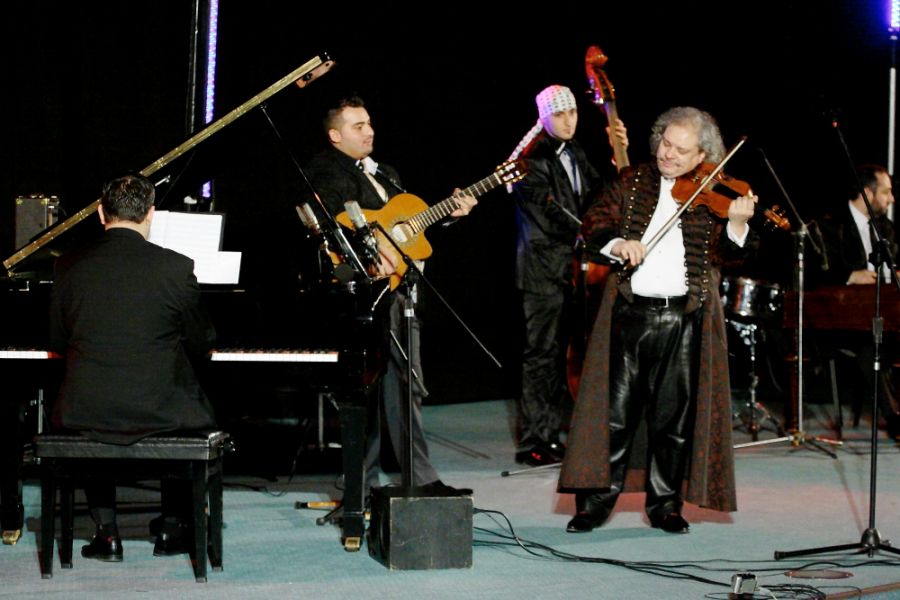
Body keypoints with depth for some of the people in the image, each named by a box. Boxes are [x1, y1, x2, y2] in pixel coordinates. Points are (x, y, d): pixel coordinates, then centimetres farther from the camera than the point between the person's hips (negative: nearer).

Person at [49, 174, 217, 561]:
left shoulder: (69, 267, -2)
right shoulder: (175, 267, -9)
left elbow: (58, 343, 9)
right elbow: (201, 345, 2)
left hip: (85, 412, 2)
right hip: (159, 411, -2)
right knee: (196, 415, 31)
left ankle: (106, 532, 27)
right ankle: (172, 527, 29)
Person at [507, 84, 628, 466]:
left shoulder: (574, 154, 15)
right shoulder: (532, 158, -9)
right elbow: (549, 215, -15)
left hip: (573, 267, 7)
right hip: (544, 268, -7)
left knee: (563, 353, 8)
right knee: (541, 354, -6)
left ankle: (552, 435, 15)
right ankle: (534, 444, -2)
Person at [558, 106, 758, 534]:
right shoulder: (632, 182, 10)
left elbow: (728, 252, -6)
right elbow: (593, 224, 3)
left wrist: (737, 223, -26)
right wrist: (616, 243, -17)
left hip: (685, 320, -1)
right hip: (629, 313, 1)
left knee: (675, 416, 5)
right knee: (614, 410, 2)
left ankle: (665, 504, 17)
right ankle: (596, 500, 10)